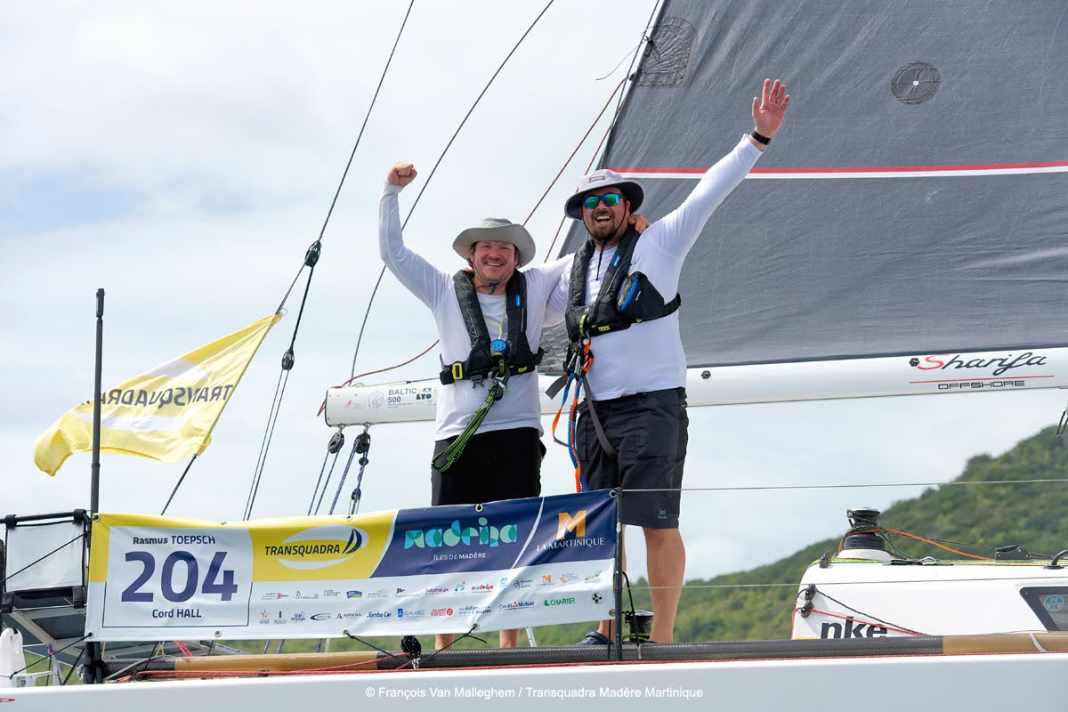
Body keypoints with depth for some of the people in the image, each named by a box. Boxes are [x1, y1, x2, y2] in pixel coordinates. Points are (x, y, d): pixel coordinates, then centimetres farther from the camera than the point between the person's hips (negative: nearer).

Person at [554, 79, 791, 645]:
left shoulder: (658, 243, 3)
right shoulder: (575, 270, 17)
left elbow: (710, 191, -4)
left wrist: (759, 137, -11)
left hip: (652, 405, -6)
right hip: (594, 411, 6)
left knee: (657, 525, -7)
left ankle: (661, 640, -3)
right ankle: (607, 632, 19)